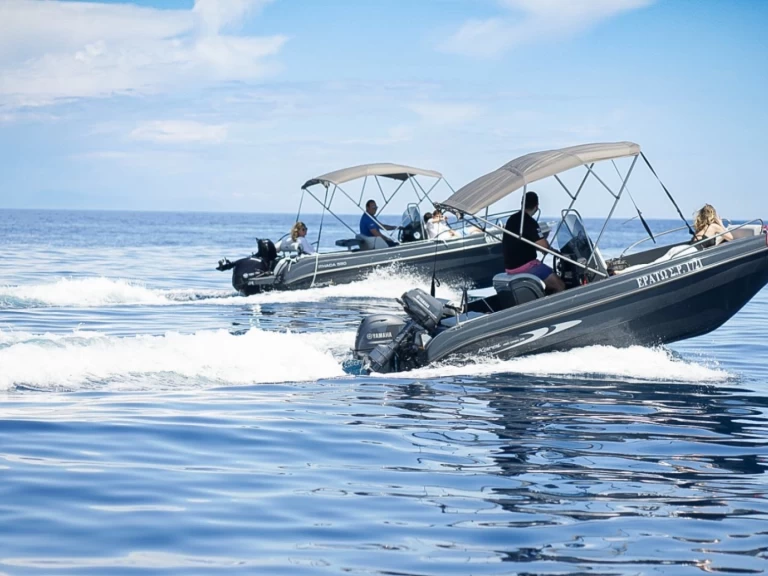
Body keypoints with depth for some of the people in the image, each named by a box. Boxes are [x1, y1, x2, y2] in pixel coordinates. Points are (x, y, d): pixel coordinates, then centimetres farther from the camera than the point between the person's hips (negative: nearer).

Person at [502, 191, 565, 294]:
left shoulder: (512, 219, 11)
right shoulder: (529, 222, -17)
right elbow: (544, 247, -21)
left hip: (510, 266, 9)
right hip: (524, 267, -9)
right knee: (559, 286, -5)